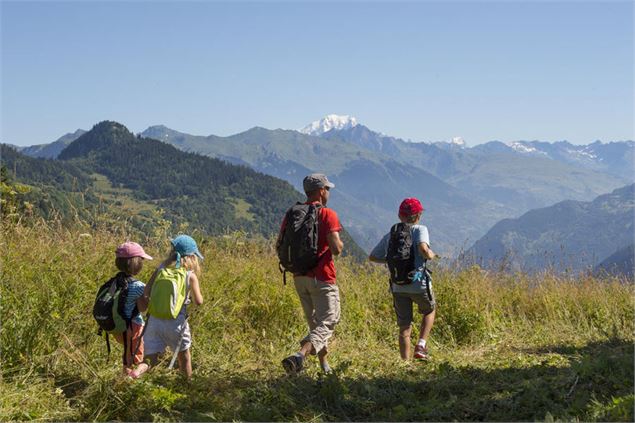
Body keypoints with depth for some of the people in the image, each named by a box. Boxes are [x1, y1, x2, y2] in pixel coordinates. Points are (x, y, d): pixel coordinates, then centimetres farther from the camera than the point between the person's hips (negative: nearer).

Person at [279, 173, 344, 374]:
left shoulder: (291, 213, 7)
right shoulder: (328, 215, -11)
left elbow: (279, 246, 6)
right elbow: (336, 249, -19)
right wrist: (340, 243, 2)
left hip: (299, 277, 7)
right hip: (322, 278, -7)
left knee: (315, 322, 19)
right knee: (327, 322, -4)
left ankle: (325, 366, 27)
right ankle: (299, 355, -27)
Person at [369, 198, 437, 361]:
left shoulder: (390, 235, 8)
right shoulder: (420, 230, -5)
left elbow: (372, 257, 12)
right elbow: (423, 248, -25)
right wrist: (430, 255, -4)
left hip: (398, 287, 3)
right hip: (419, 284, -3)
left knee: (404, 328, 11)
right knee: (430, 310, 26)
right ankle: (420, 346, 10)